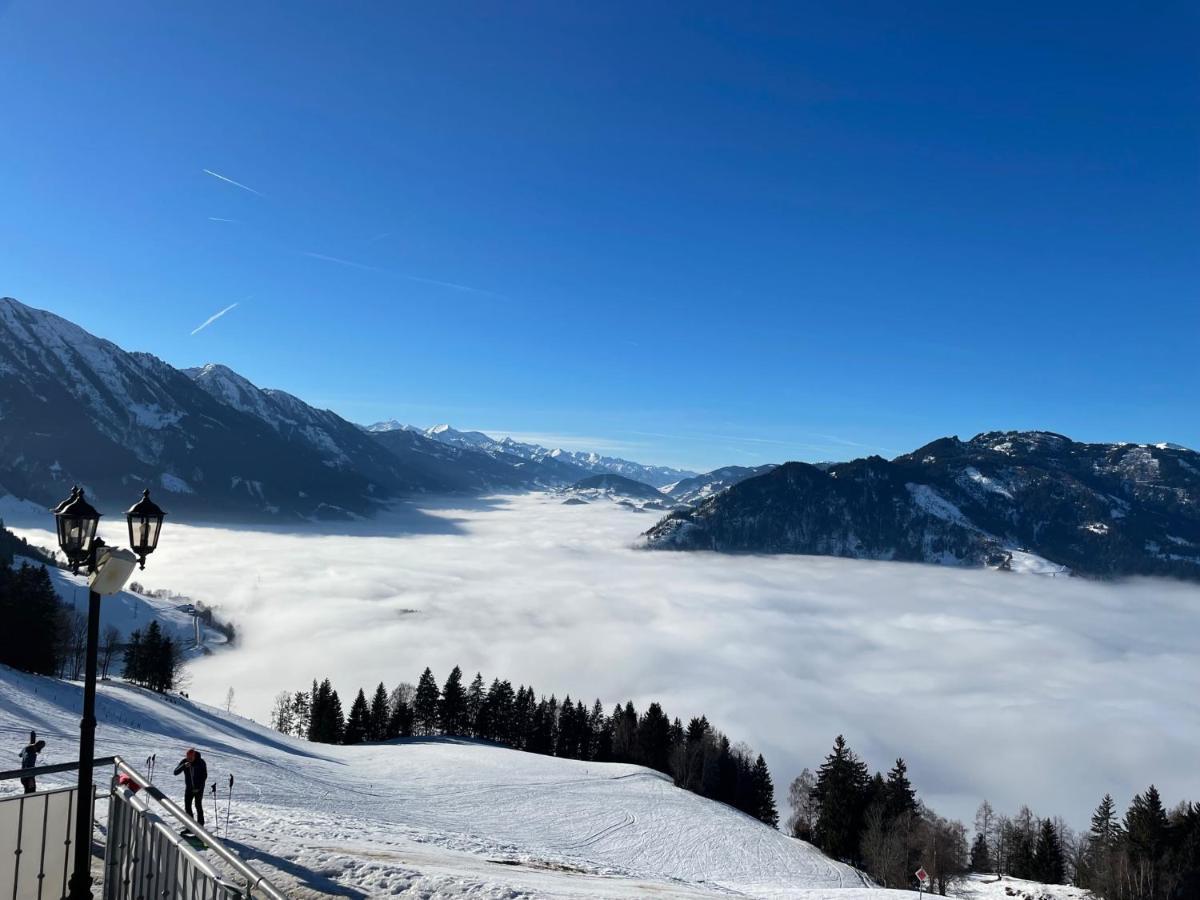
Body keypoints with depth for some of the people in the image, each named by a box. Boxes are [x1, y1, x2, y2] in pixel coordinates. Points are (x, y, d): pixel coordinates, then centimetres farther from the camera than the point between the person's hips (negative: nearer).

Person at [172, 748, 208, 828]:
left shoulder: (201, 762, -15)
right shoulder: (184, 761, -7)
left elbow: (204, 776, -8)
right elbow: (175, 772, -14)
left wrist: (198, 787, -13)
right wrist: (184, 766, -31)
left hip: (199, 788, -4)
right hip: (189, 788, 4)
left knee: (198, 805, -7)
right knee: (187, 806, 4)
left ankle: (200, 825, 1)